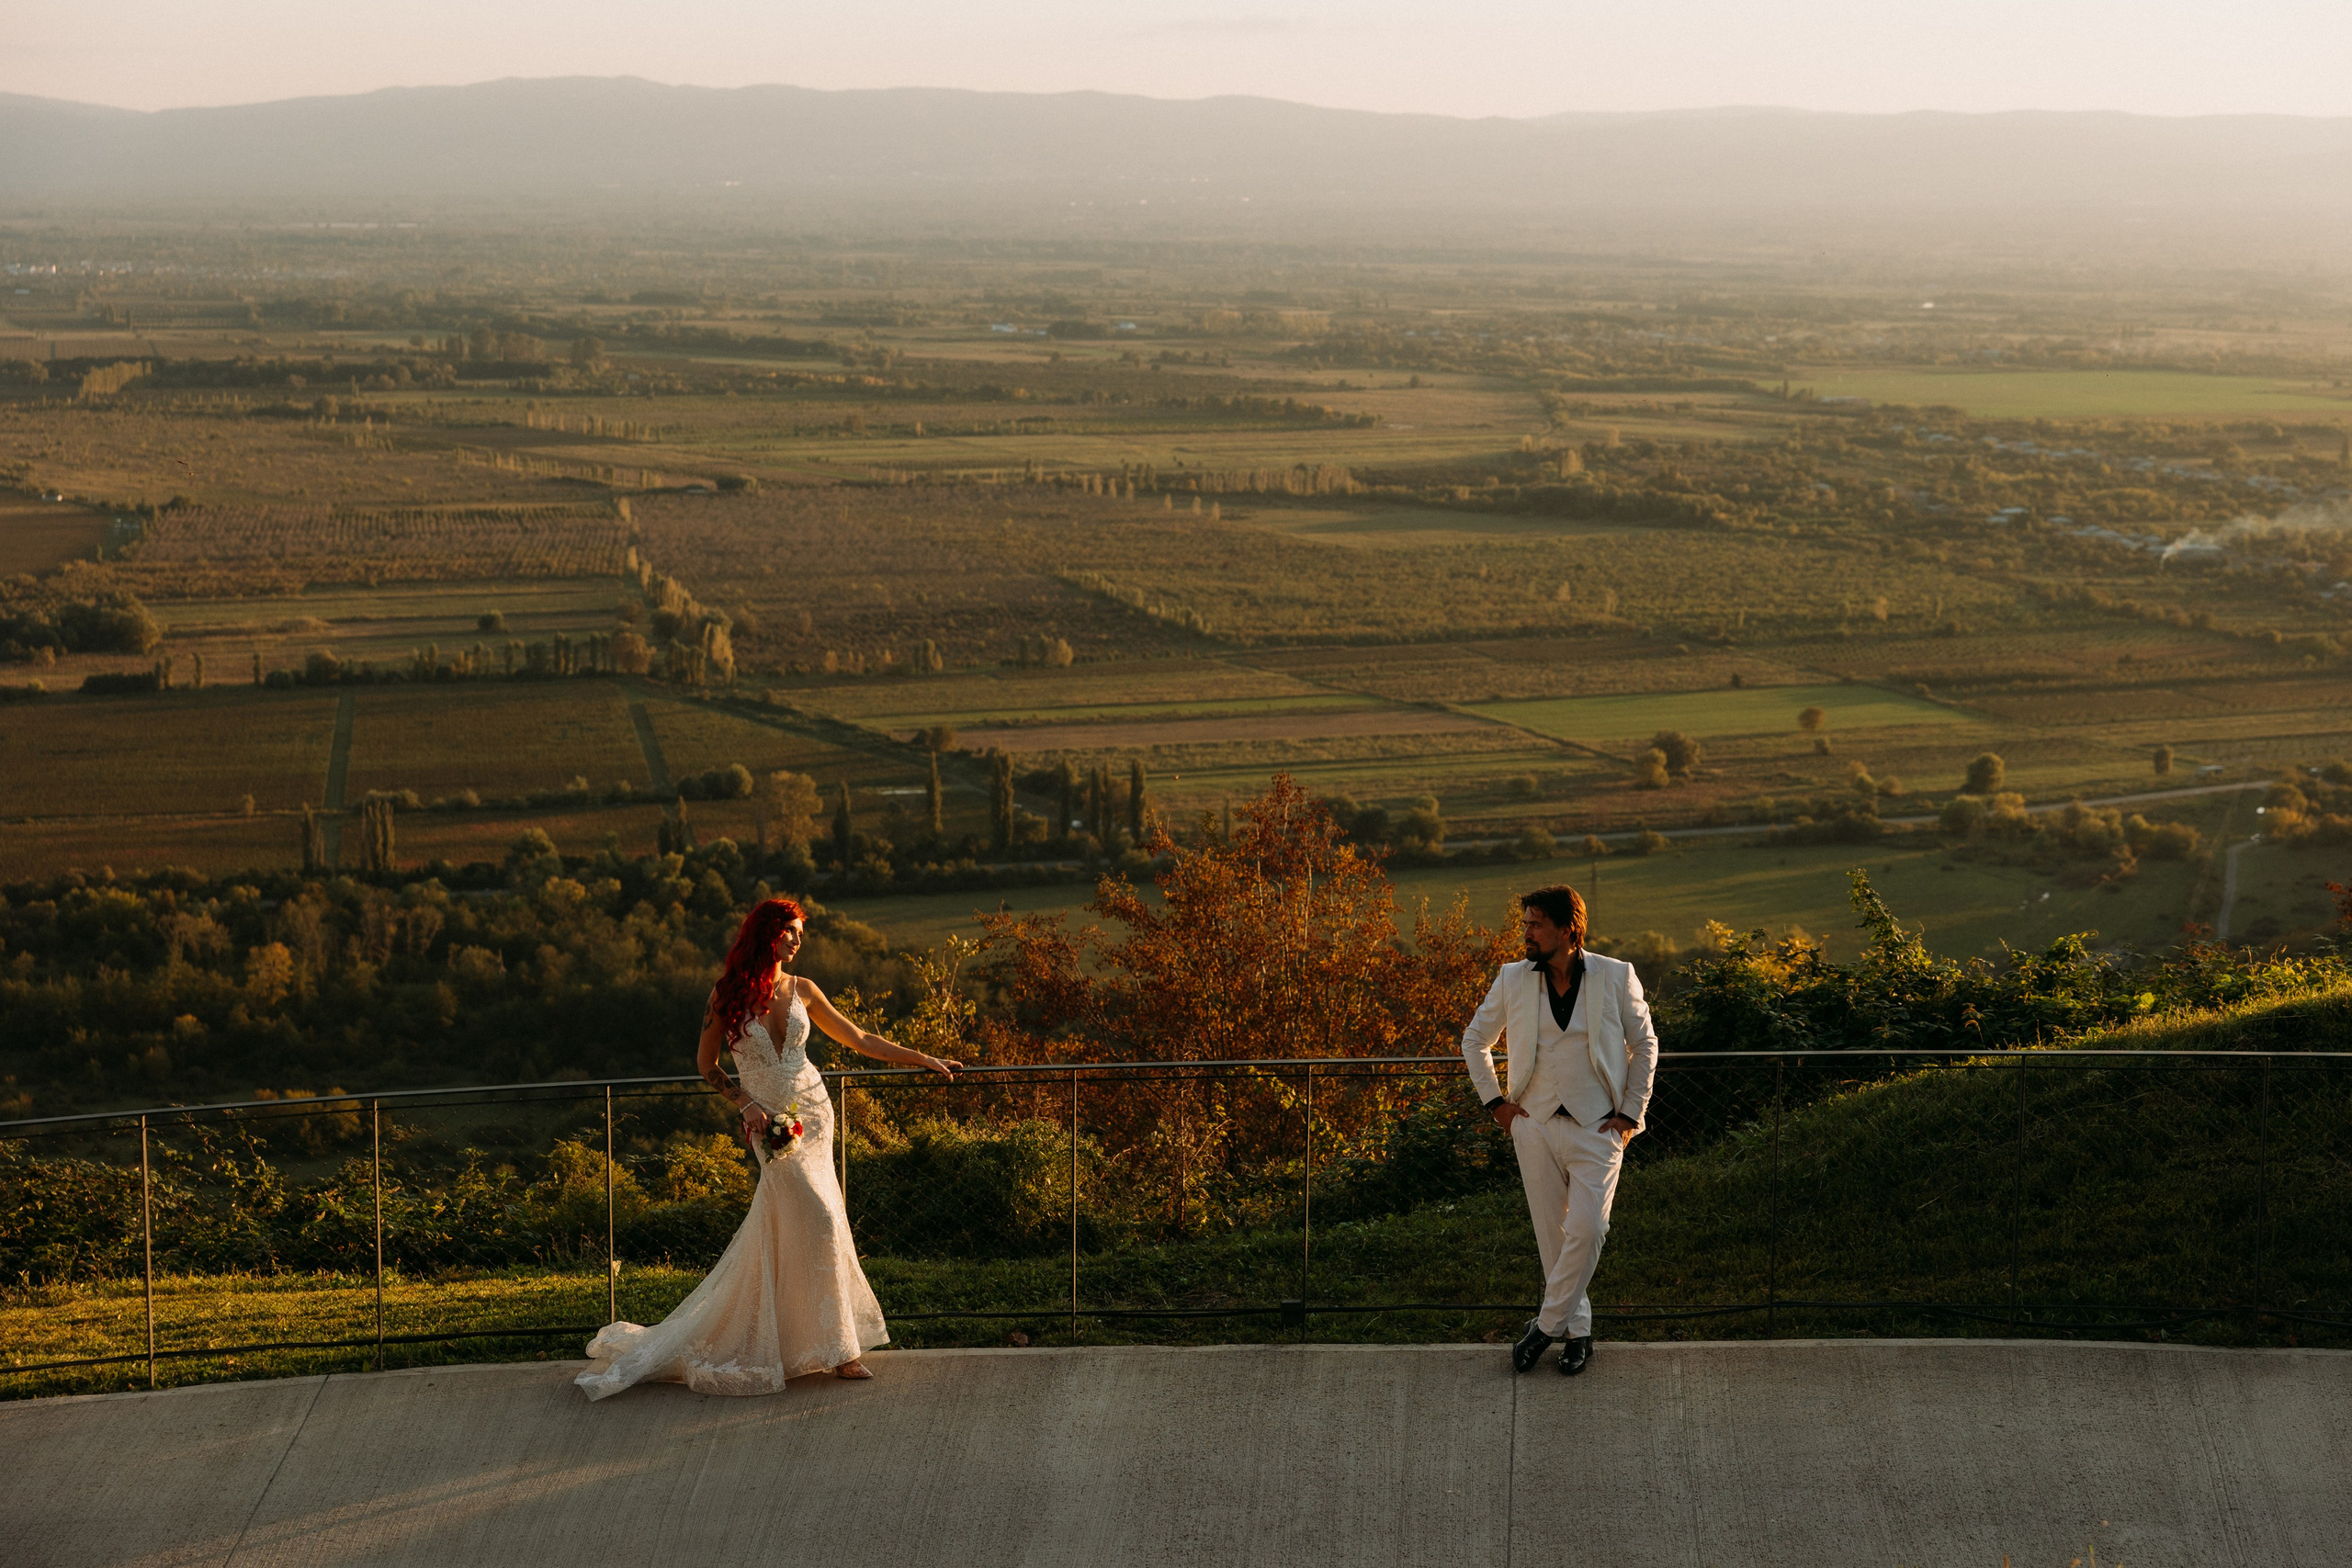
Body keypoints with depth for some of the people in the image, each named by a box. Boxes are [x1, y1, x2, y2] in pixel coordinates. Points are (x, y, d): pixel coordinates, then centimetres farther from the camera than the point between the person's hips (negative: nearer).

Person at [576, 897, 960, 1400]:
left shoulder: (801, 990, 5)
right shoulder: (728, 994, -5)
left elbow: (859, 1039, 11)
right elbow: (707, 1063, 5)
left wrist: (925, 1060, 9)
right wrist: (746, 1104, -8)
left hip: (813, 1111, 4)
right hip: (772, 1122, -4)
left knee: (775, 1227, 5)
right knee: (820, 1220, -15)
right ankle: (837, 1348, -8)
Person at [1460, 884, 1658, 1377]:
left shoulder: (1616, 978, -3)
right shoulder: (1512, 980, 2)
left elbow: (1644, 1044, 7)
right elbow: (1475, 1040, 16)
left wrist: (1631, 1113, 1)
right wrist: (1495, 1101, 7)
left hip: (1597, 1128, -2)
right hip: (1536, 1125, 3)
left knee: (1586, 1229, -15)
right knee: (1552, 1235, 5)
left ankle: (1547, 1325, -1)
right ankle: (1576, 1329, 18)